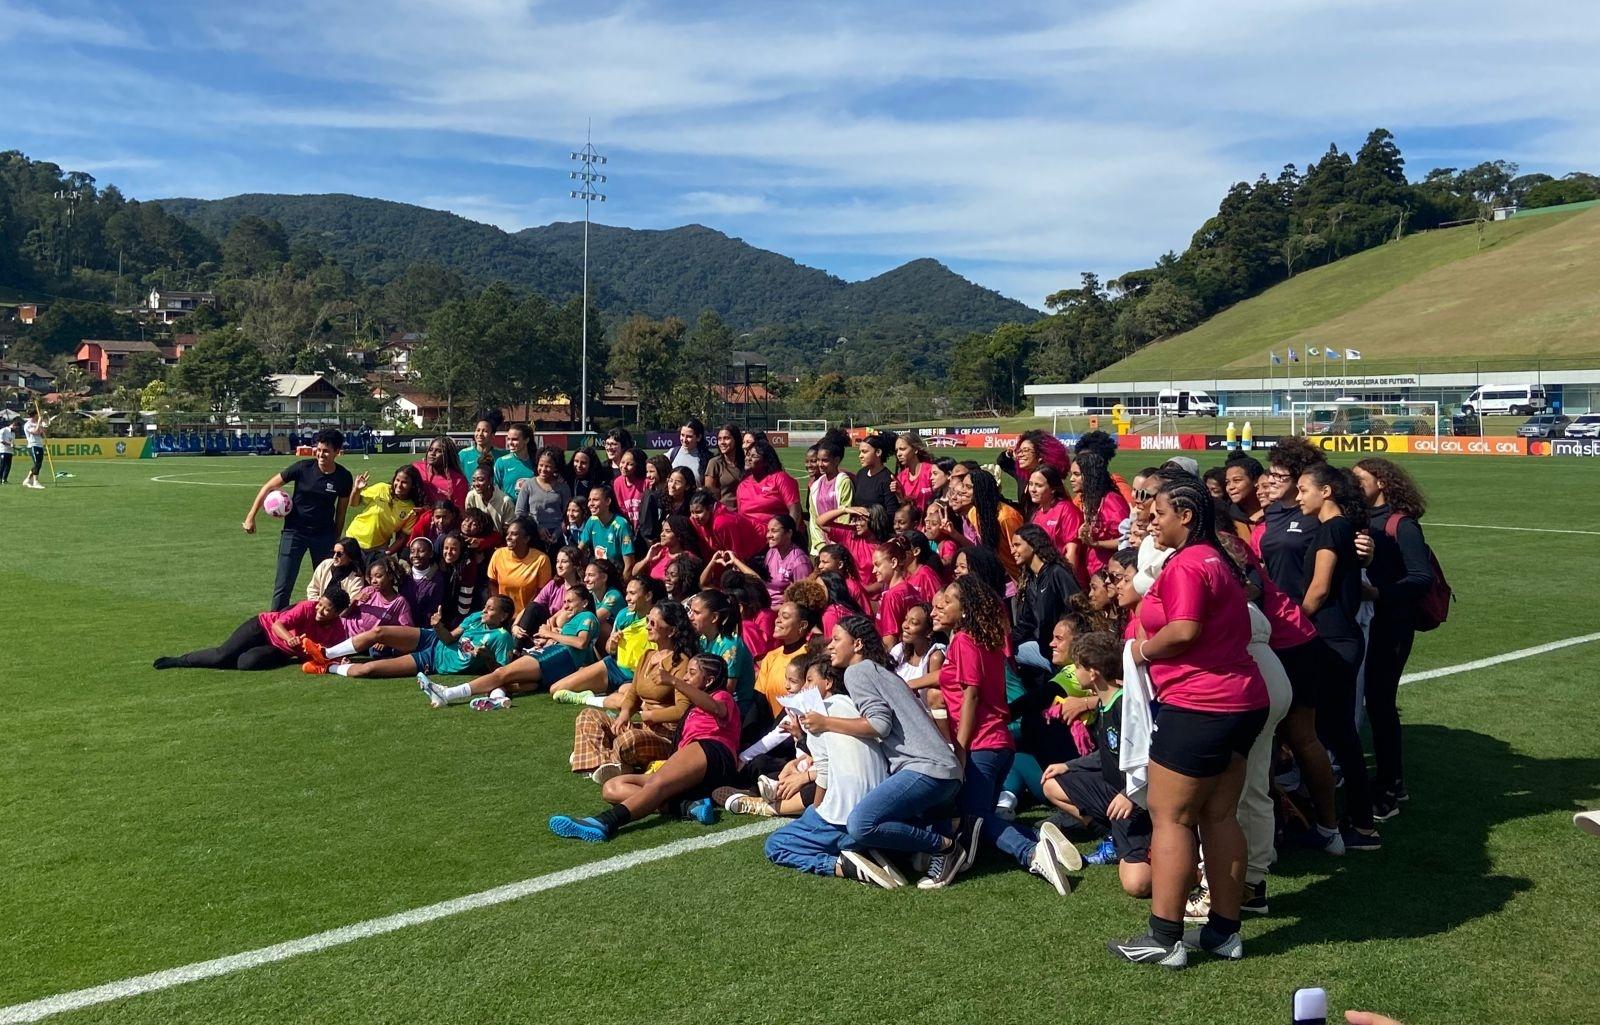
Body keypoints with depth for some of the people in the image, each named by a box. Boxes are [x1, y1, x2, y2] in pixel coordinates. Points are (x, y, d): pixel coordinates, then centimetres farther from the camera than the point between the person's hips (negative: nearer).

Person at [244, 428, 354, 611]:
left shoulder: (344, 477, -8)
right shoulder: (303, 467, -13)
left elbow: (341, 511, 5)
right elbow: (269, 486, -4)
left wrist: (336, 540, 7)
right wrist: (251, 516, -5)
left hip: (324, 534, 2)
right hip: (294, 532, -2)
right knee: (283, 586, -4)